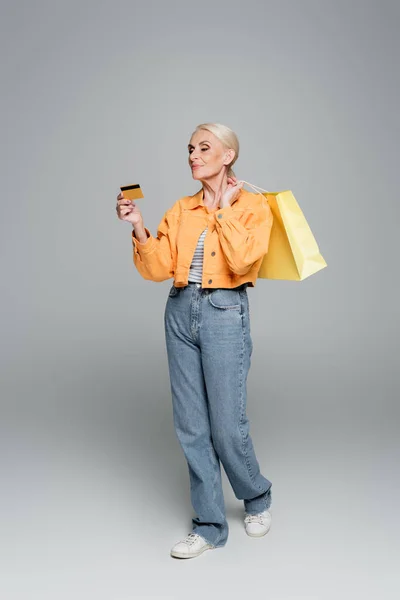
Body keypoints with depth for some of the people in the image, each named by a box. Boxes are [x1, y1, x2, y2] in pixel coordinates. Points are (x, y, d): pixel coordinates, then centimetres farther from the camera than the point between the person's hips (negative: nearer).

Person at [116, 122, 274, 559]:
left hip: (225, 314, -5)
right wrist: (138, 228, -9)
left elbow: (242, 261, -17)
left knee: (227, 426, 0)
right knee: (190, 425, 7)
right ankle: (210, 526, 22)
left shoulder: (252, 206, -1)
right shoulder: (180, 209, 11)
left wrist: (225, 209, -10)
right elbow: (159, 269, 3)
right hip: (180, 313, 5)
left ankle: (257, 499, 31)